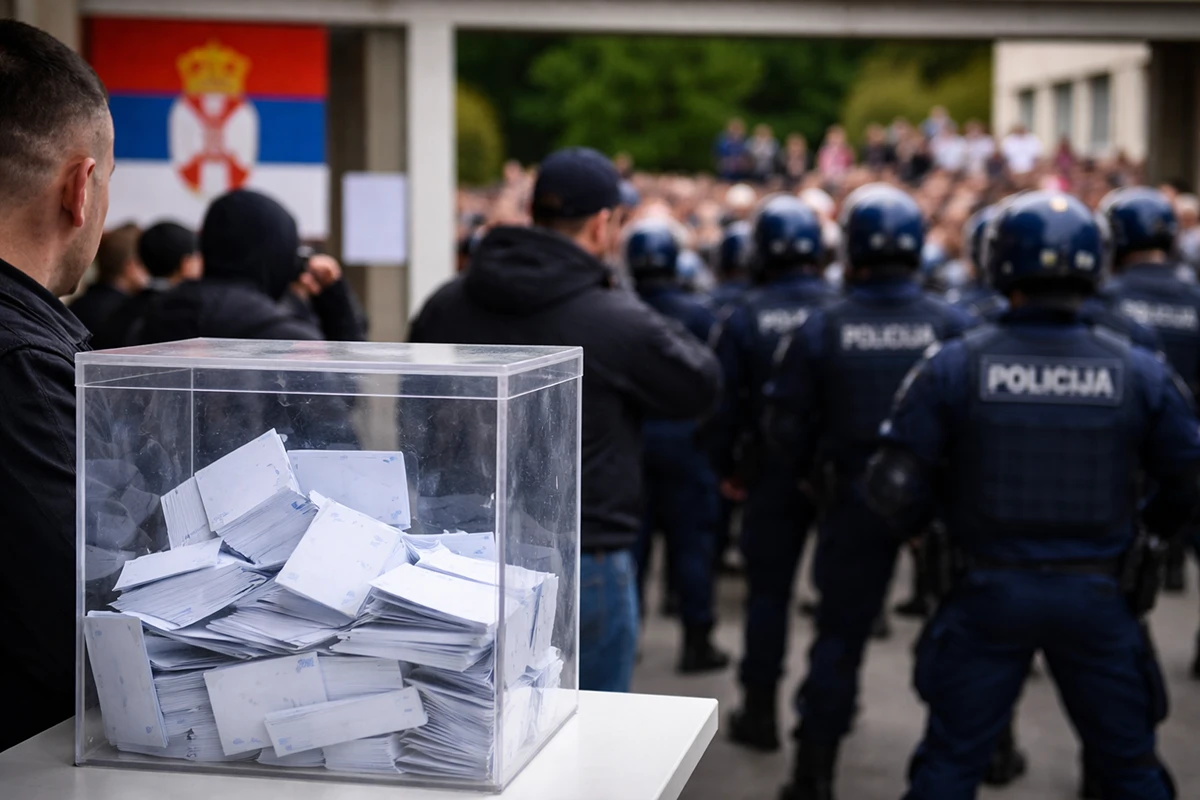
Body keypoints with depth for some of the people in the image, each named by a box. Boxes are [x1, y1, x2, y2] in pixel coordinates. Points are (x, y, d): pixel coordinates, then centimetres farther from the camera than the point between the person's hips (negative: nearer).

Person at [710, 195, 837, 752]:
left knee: (768, 588, 8)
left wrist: (727, 467, 7)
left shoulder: (746, 316, -7)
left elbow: (726, 400, -5)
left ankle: (760, 710, 10)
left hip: (771, 471, -1)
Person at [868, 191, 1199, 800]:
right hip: (1098, 598, 1)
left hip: (990, 592, -1)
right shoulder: (1139, 372, -5)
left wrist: (908, 524, 13)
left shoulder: (954, 367, -9)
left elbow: (895, 488, -10)